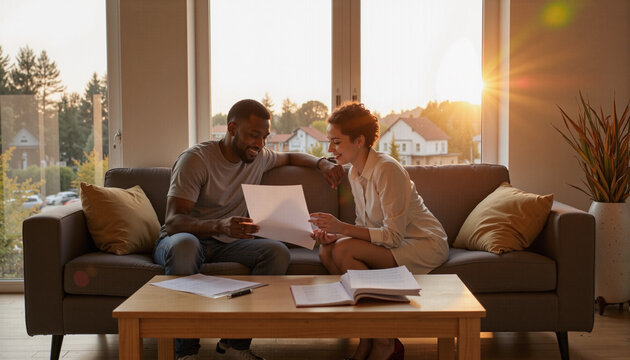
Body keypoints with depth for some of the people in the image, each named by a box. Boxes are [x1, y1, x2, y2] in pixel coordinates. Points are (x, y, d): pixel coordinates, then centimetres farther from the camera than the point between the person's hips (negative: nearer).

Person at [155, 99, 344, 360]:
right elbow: (173, 221, -25)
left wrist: (321, 163, 8)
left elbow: (290, 157, 30)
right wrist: (221, 226, -44)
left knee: (278, 252, -24)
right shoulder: (195, 159, -15)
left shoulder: (258, 157, 6)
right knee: (185, 245, -42)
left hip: (225, 244, 5)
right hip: (182, 239, -5)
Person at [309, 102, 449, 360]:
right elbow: (366, 225, 8)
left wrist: (343, 228, -30)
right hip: (393, 241, 8)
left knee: (344, 251, -26)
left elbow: (394, 235, -24)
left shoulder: (386, 169, -22)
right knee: (326, 251, -13)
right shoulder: (354, 173, 5)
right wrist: (333, 235, -10)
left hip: (425, 244, -8)